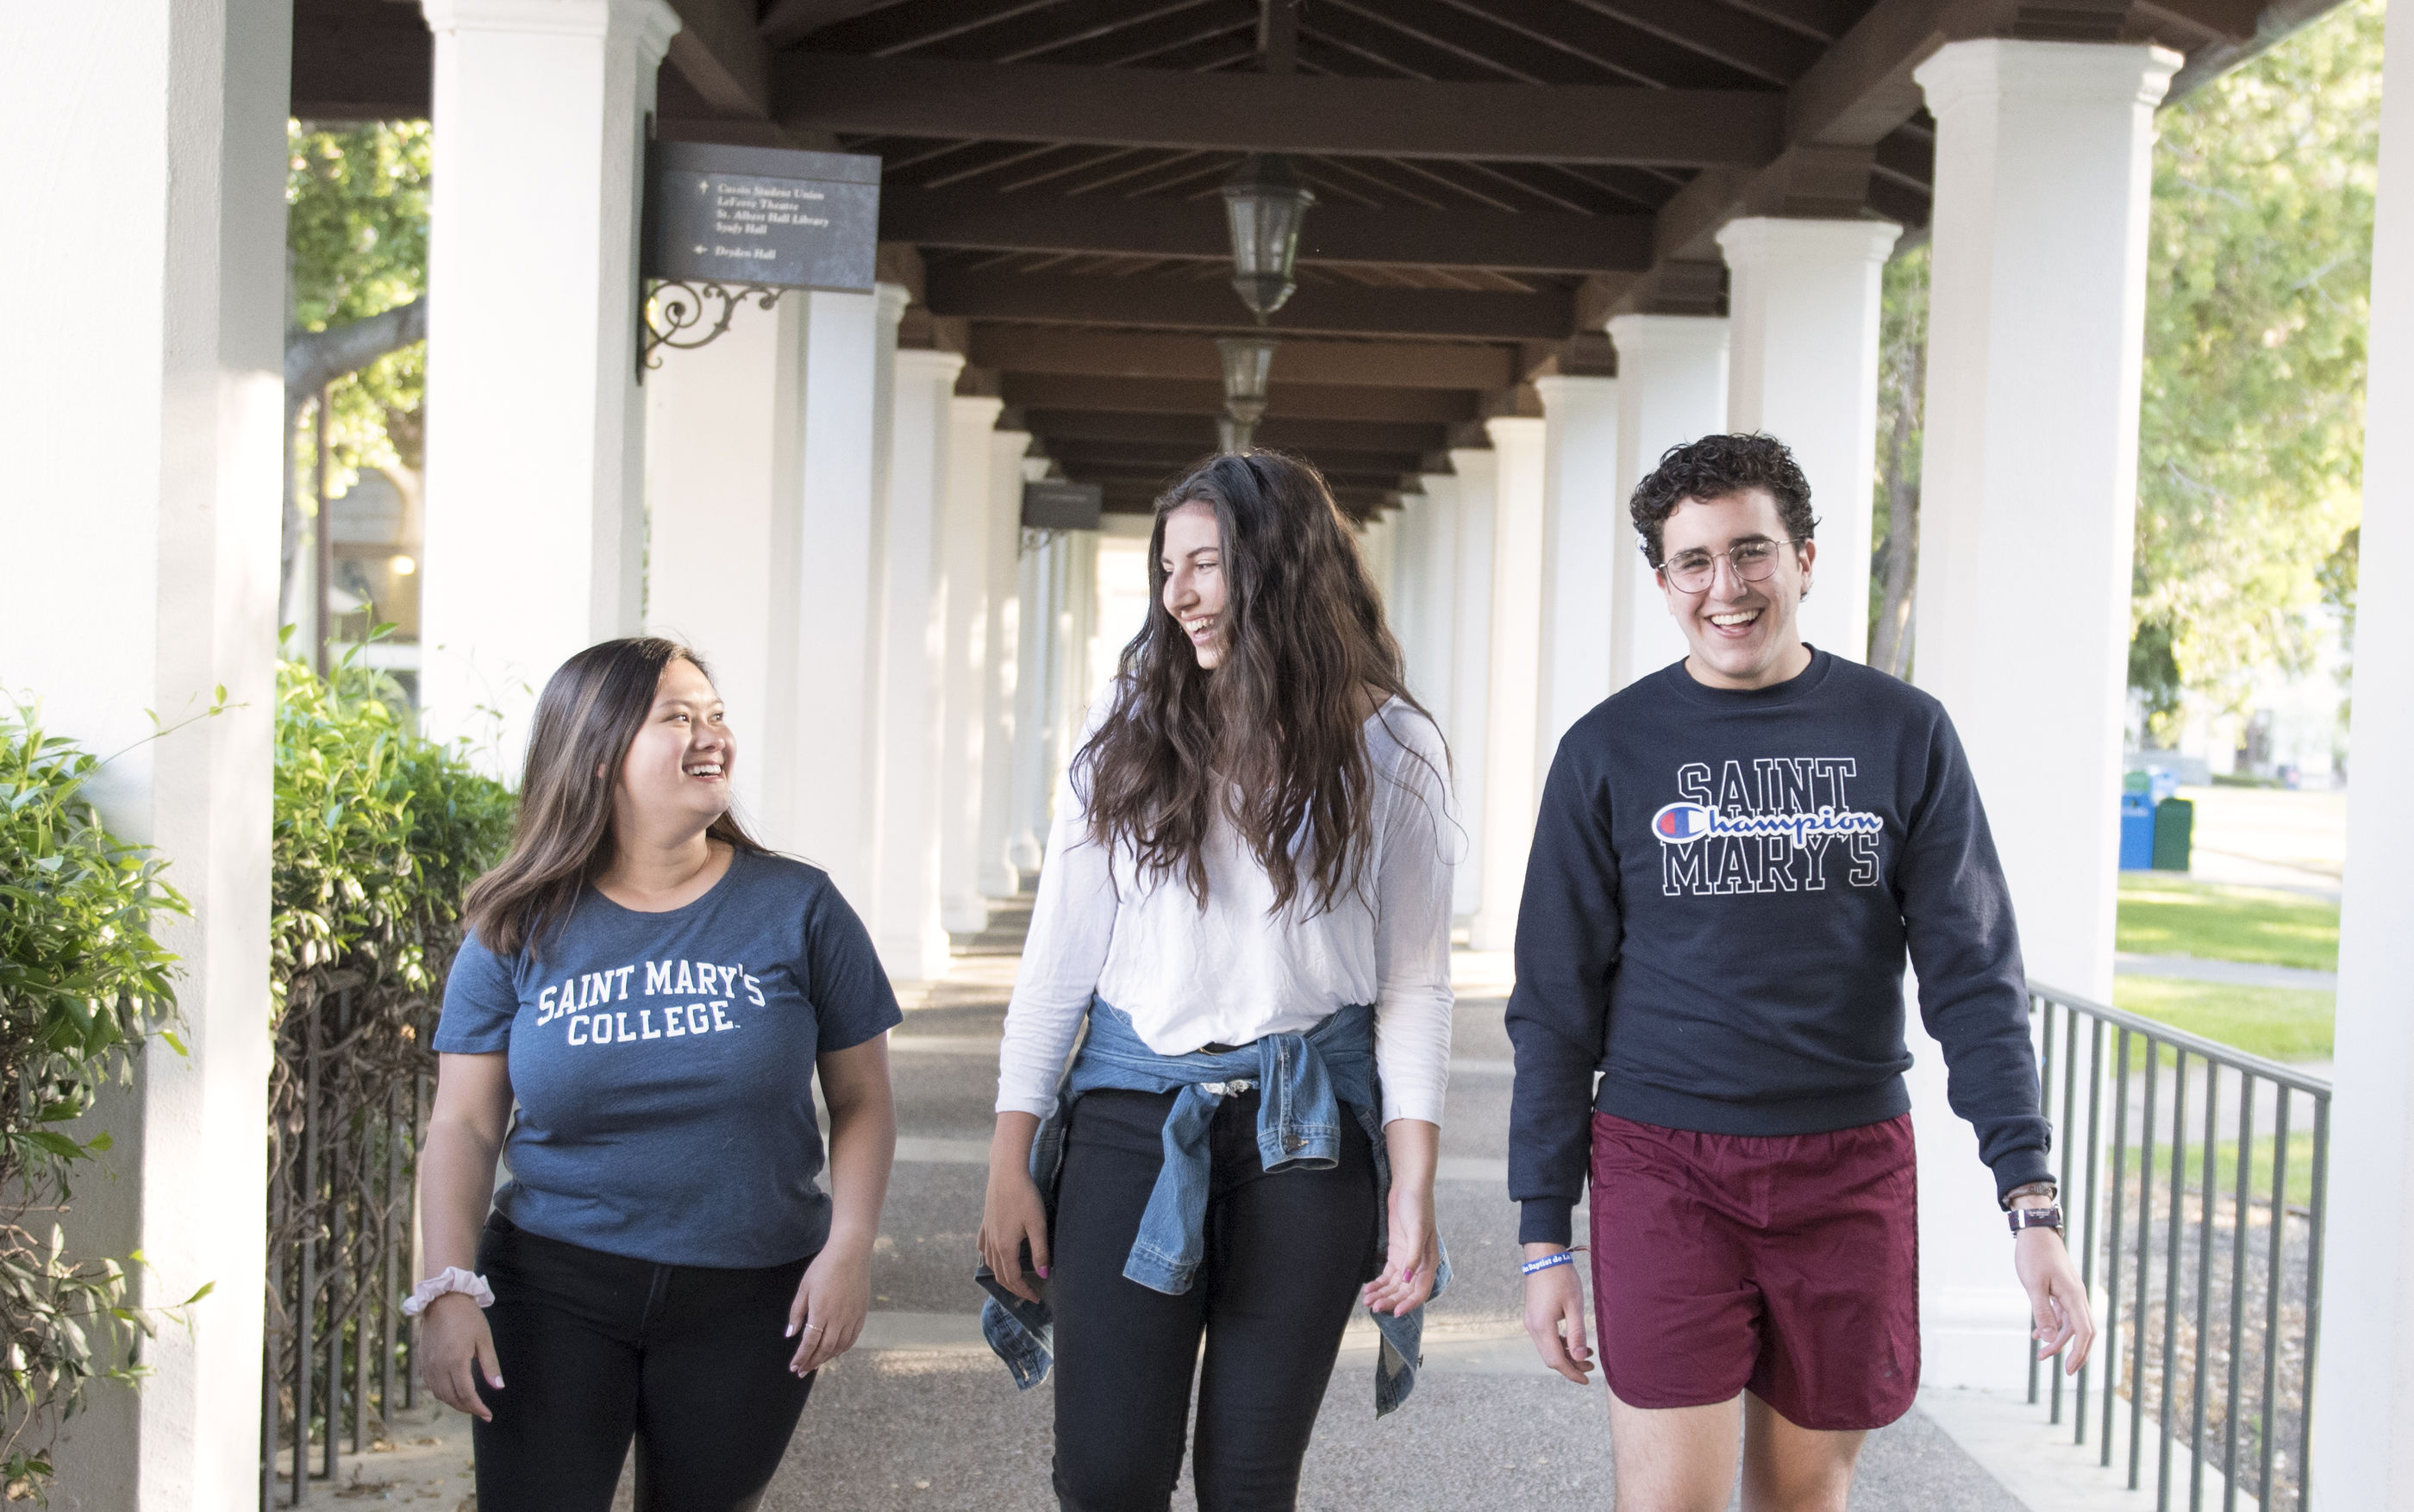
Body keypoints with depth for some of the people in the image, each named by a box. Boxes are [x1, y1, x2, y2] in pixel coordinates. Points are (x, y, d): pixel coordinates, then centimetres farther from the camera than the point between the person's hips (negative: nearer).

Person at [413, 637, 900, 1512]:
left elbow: (861, 1101, 2)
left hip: (745, 1302, 0)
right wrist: (449, 1287, -10)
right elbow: (463, 1126, 1)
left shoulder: (797, 908, 0)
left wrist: (849, 1246, -10)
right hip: (553, 1291, 0)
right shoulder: (520, 929, 1)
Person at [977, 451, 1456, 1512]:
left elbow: (1414, 981, 1)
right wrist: (1011, 1160, 1)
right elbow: (1059, 951, 6)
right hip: (1133, 1107, 1)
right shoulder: (1130, 728, 6)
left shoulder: (1388, 747, 2)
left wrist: (1413, 1189, -6)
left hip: (1305, 1131, -1)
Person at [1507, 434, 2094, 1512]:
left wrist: (2031, 1199, -10)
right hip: (1665, 1163, -1)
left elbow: (1973, 976, 0)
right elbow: (1556, 1007, 4)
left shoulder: (1902, 735, 2)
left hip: (1849, 1166, 1)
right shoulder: (1610, 752, 1)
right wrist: (1544, 1235, 1)